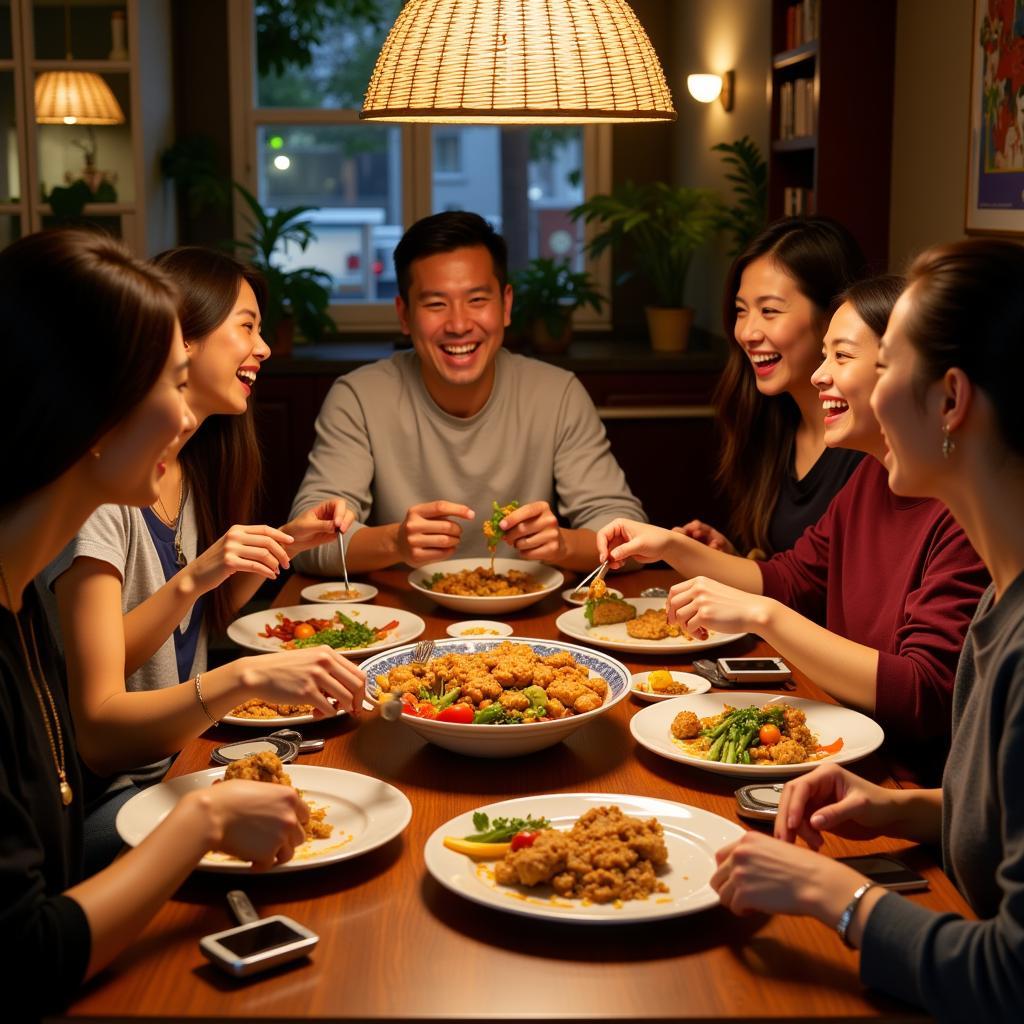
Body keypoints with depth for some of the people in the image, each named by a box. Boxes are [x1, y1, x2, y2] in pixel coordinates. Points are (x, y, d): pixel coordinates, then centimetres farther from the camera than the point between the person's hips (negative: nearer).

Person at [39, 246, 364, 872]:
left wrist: (285, 544, 3)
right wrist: (193, 578, -35)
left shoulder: (192, 469, 8)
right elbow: (96, 729, -24)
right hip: (107, 793, -8)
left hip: (180, 754, 8)